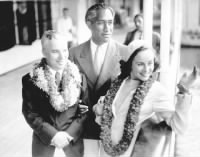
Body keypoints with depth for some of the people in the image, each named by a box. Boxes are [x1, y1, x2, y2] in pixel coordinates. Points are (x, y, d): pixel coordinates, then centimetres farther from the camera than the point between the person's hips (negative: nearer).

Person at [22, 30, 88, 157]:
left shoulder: (79, 77, -8)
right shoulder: (31, 80, -13)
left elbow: (84, 110, -4)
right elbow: (30, 112, -9)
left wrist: (69, 133, -15)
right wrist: (52, 134, -18)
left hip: (72, 135, 1)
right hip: (44, 136, -1)